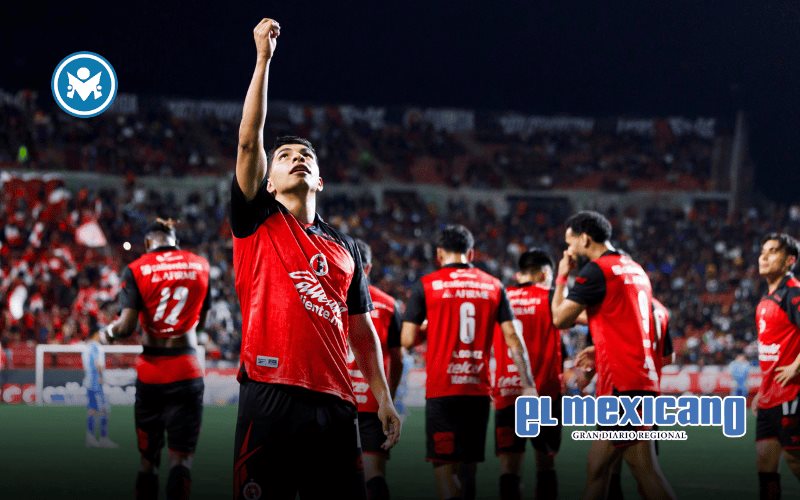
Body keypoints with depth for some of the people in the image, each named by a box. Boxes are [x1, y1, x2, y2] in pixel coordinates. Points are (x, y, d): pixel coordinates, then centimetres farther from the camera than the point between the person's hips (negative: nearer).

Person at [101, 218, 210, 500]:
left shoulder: (136, 270, -3)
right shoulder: (201, 266, 4)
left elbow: (127, 326, -12)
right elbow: (201, 322, 10)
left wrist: (109, 333, 8)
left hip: (150, 372, 0)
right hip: (187, 369, 0)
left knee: (148, 458, 11)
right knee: (181, 459, -1)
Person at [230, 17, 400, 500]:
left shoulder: (345, 247, 20)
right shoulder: (258, 225, 9)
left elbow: (361, 329, 21)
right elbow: (249, 141, -2)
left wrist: (384, 399, 13)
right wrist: (264, 57, -5)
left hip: (334, 402, 4)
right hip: (271, 397, -4)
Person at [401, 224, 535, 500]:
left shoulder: (426, 285, 0)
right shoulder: (493, 285, 8)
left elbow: (408, 340, -2)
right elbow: (513, 339, 4)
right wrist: (528, 385, 6)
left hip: (441, 390, -3)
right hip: (478, 389, 3)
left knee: (444, 464, -6)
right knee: (468, 463, 14)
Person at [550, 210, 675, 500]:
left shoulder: (597, 270, -8)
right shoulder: (636, 269, 18)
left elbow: (560, 319, -5)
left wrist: (561, 278, 8)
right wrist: (597, 349, 28)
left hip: (622, 384, -9)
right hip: (642, 377, 9)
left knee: (645, 471, -11)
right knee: (596, 464, 13)